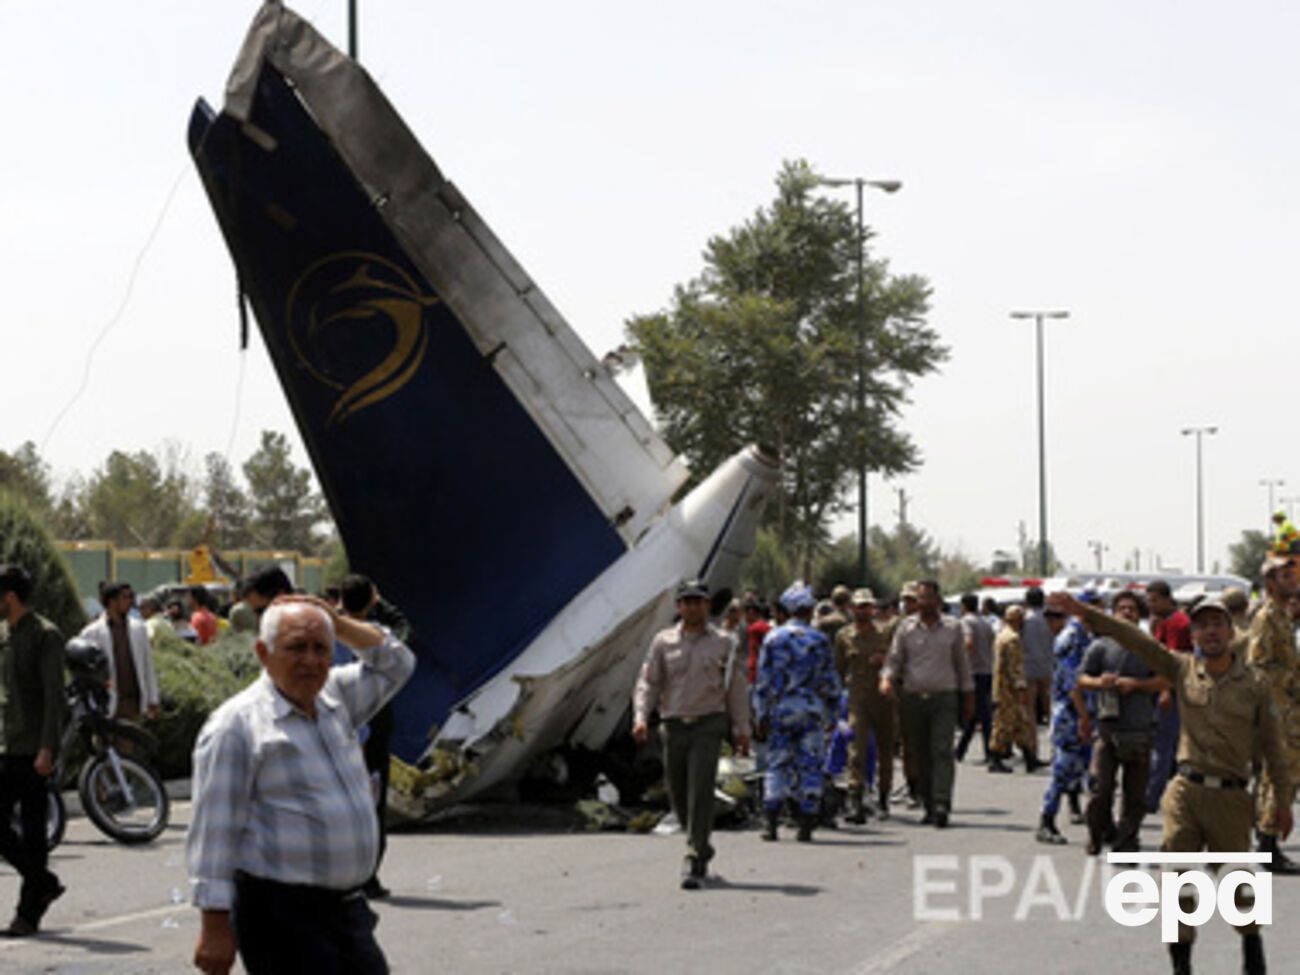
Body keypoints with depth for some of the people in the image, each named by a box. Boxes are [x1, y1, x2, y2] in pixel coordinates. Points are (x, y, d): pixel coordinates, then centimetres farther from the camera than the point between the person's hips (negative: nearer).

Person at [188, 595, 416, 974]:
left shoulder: (336, 700, 13)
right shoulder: (236, 725, -9)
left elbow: (395, 662, 27)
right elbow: (214, 832, -13)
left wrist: (338, 622, 9)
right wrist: (216, 926, -18)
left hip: (348, 909, 8)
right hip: (281, 914, -8)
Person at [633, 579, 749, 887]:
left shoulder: (722, 643, 5)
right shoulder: (663, 642, 7)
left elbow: (736, 686, 9)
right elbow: (648, 682, 6)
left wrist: (742, 729, 7)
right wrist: (641, 717, -10)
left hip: (708, 725, -3)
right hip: (675, 724, 3)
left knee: (700, 793, -13)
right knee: (678, 795, 8)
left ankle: (694, 863, -15)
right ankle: (702, 847, 31)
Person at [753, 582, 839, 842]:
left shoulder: (773, 638, 1)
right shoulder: (820, 641, 2)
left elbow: (763, 681, -1)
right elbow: (830, 682, 5)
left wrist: (761, 714, 3)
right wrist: (831, 715, 13)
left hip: (780, 710, 1)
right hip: (811, 711, -1)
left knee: (777, 765, 7)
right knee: (810, 767, 2)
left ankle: (770, 822, 0)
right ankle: (806, 825, 0)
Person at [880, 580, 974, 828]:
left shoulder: (953, 628, 7)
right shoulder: (905, 628, 7)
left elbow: (962, 663, 13)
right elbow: (894, 659, 6)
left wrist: (968, 698, 13)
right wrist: (887, 678, -16)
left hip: (945, 697, -1)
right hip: (914, 697, 2)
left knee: (942, 751, -13)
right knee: (921, 756, 3)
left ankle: (942, 804, -20)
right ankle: (929, 807, 10)